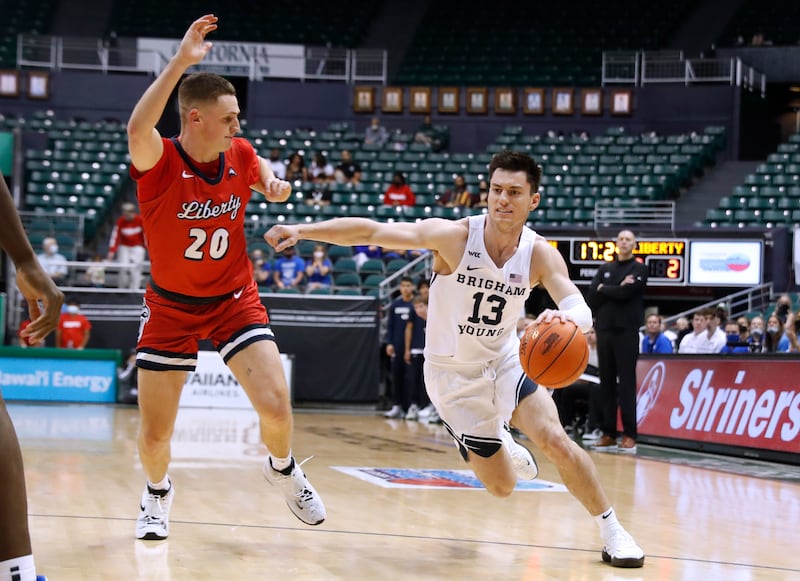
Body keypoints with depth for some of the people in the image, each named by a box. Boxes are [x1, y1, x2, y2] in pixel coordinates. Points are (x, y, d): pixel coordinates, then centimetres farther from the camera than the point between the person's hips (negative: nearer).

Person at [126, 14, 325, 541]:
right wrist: (180, 62, -52)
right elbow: (138, 130, -47)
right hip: (171, 306, -2)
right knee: (154, 433, 0)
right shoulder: (159, 162, -22)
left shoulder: (240, 155, -8)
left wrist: (272, 183, -7)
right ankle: (158, 491, 35)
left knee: (276, 406, -14)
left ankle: (283, 469, 20)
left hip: (235, 300, 2)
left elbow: (258, 165, 18)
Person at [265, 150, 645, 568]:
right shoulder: (453, 236, -22)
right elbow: (371, 232, -25)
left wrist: (567, 317, -53)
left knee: (554, 440, -21)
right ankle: (504, 449, 38)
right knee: (502, 486, -1)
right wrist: (302, 231, -33)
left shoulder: (540, 255, -15)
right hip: (453, 374, -1)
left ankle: (612, 530, 0)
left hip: (505, 360, 2)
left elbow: (582, 311, -28)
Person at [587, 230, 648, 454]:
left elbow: (625, 293, -12)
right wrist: (617, 289, -8)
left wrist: (603, 289, 2)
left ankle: (629, 435, -7)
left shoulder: (639, 269, 4)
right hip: (604, 329, 4)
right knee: (607, 383, 4)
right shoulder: (604, 269, 16)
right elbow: (592, 296, 3)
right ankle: (608, 433, 7)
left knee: (626, 383, -6)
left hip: (626, 330, -4)